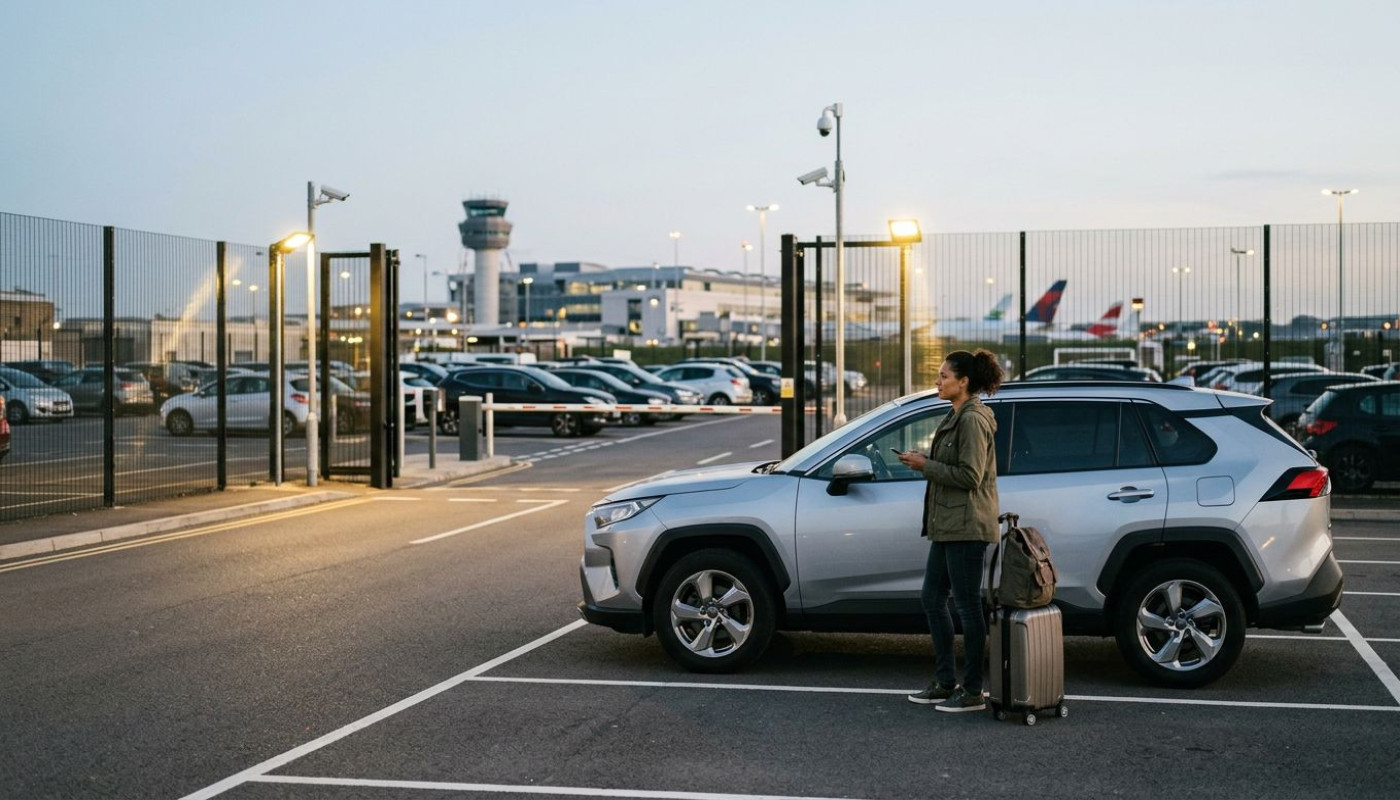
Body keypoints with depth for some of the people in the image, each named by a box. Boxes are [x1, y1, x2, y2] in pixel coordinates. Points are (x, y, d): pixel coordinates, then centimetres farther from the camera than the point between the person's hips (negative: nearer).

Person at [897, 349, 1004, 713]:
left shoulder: (973, 420, -16)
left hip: (966, 526, -11)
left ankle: (973, 692, 5)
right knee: (932, 599, 14)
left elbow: (969, 476, -21)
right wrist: (925, 459, 7)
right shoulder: (957, 417, 16)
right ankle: (946, 683, 22)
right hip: (948, 526, 11)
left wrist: (926, 466, -14)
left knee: (967, 606, -3)